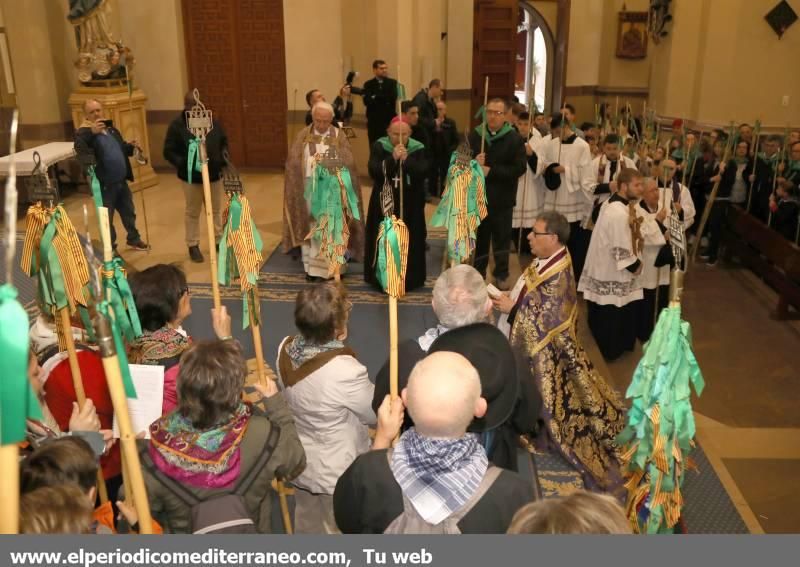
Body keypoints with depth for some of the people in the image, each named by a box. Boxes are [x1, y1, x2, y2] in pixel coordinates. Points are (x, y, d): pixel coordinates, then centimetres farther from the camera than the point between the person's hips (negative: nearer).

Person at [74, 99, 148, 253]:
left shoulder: (111, 129, 11)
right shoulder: (84, 132, -12)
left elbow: (121, 149, 22)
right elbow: (79, 149, -32)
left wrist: (130, 146, 1)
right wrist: (91, 132, -44)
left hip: (121, 182, 7)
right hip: (104, 185, -6)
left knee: (129, 213, 21)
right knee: (107, 219, 7)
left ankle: (134, 239, 40)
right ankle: (110, 248, 23)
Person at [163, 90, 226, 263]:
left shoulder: (212, 122, 0)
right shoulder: (177, 125, -10)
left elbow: (224, 143, 12)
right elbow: (168, 152, -11)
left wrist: (223, 159, -6)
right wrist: (184, 163, -26)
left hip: (214, 174, 3)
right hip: (191, 176, -3)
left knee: (216, 210, 16)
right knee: (193, 212, 9)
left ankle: (219, 241, 30)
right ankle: (193, 246, 20)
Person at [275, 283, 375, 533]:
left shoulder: (285, 349, -16)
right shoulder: (345, 370, -36)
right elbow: (376, 413, -18)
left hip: (299, 462, 6)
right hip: (338, 473, -6)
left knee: (306, 526, 31)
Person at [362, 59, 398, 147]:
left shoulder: (392, 83, 6)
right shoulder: (368, 84, 6)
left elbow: (393, 98, -11)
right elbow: (367, 101, -10)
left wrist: (375, 97, -14)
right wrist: (386, 100, -17)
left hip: (389, 121, 0)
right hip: (374, 122, 0)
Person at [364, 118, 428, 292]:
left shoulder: (418, 149, 0)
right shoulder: (379, 147, -3)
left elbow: (423, 172, -13)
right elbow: (374, 172, -15)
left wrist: (406, 159, -26)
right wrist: (393, 158, -25)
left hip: (410, 204, 1)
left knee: (409, 241, 0)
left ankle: (408, 279, 13)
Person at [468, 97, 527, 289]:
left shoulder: (514, 138, -4)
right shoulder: (474, 135, 6)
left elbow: (519, 168, -14)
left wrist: (491, 171, -19)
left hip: (502, 199, -2)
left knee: (502, 238, 6)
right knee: (479, 237, 11)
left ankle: (502, 275, 19)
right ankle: (478, 272, 25)